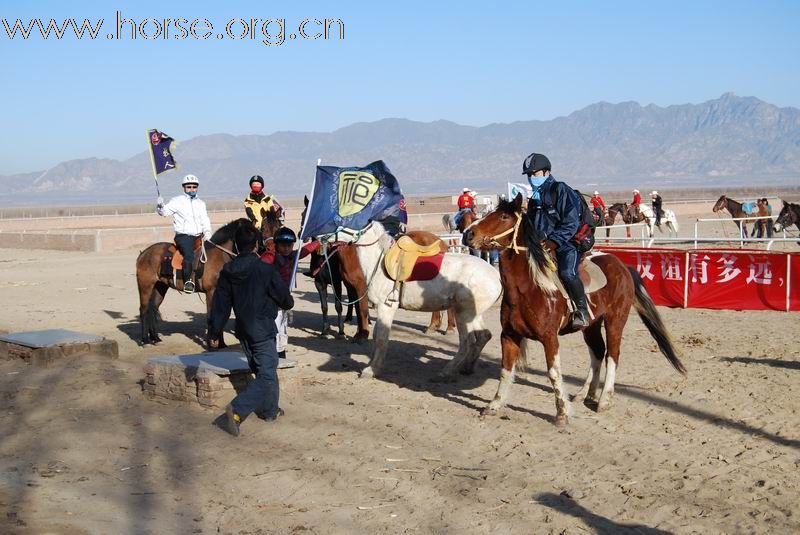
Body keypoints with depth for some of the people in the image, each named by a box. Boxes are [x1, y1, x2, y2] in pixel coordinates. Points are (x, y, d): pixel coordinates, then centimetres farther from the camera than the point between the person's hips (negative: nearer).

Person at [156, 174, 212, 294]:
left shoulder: (201, 203, 19)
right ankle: (187, 281, -30)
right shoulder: (177, 201, 4)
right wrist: (160, 207, -25)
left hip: (198, 236, 6)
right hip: (183, 236, -6)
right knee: (189, 254, -30)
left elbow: (205, 221, 17)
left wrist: (207, 233, -1)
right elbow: (165, 212, -3)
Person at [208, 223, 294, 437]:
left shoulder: (228, 271, 0)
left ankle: (270, 410, 33)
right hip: (263, 331, -7)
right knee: (266, 376, -5)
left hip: (243, 331, 7)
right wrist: (288, 304, 17)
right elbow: (285, 298, -6)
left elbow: (220, 305, 2)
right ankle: (237, 411, -21)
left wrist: (214, 332, 9)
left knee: (263, 371, 22)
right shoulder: (265, 270, -16)